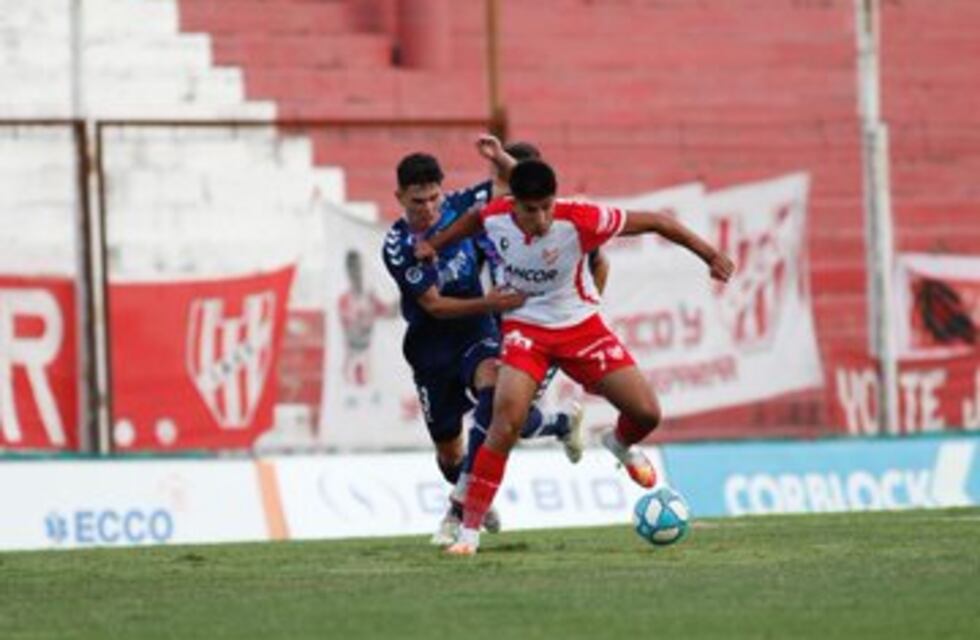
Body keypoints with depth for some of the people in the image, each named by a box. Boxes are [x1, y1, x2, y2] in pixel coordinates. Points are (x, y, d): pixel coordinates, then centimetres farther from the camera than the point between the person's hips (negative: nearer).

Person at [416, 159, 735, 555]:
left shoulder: (579, 221, -27)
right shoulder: (495, 217, -18)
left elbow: (654, 222, -18)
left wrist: (710, 255, -16)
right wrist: (434, 244, 16)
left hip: (580, 326, 0)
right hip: (525, 327, 0)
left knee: (647, 414, -6)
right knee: (505, 424, -22)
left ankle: (621, 445, 36)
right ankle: (469, 529, -15)